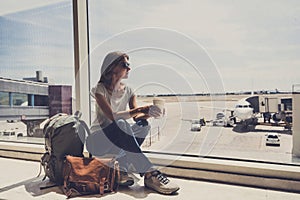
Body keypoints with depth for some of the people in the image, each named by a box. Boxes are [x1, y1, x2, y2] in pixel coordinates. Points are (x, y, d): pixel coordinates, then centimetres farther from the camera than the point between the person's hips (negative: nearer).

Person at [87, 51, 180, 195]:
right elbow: (112, 116, -26)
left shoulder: (128, 91, 6)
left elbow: (137, 117, -6)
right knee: (121, 124, -36)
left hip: (120, 141, 5)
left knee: (143, 124, -23)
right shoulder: (100, 89, -10)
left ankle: (121, 170, -21)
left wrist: (148, 114, -29)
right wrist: (139, 109, -38)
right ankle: (149, 174, -38)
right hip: (97, 141, -5)